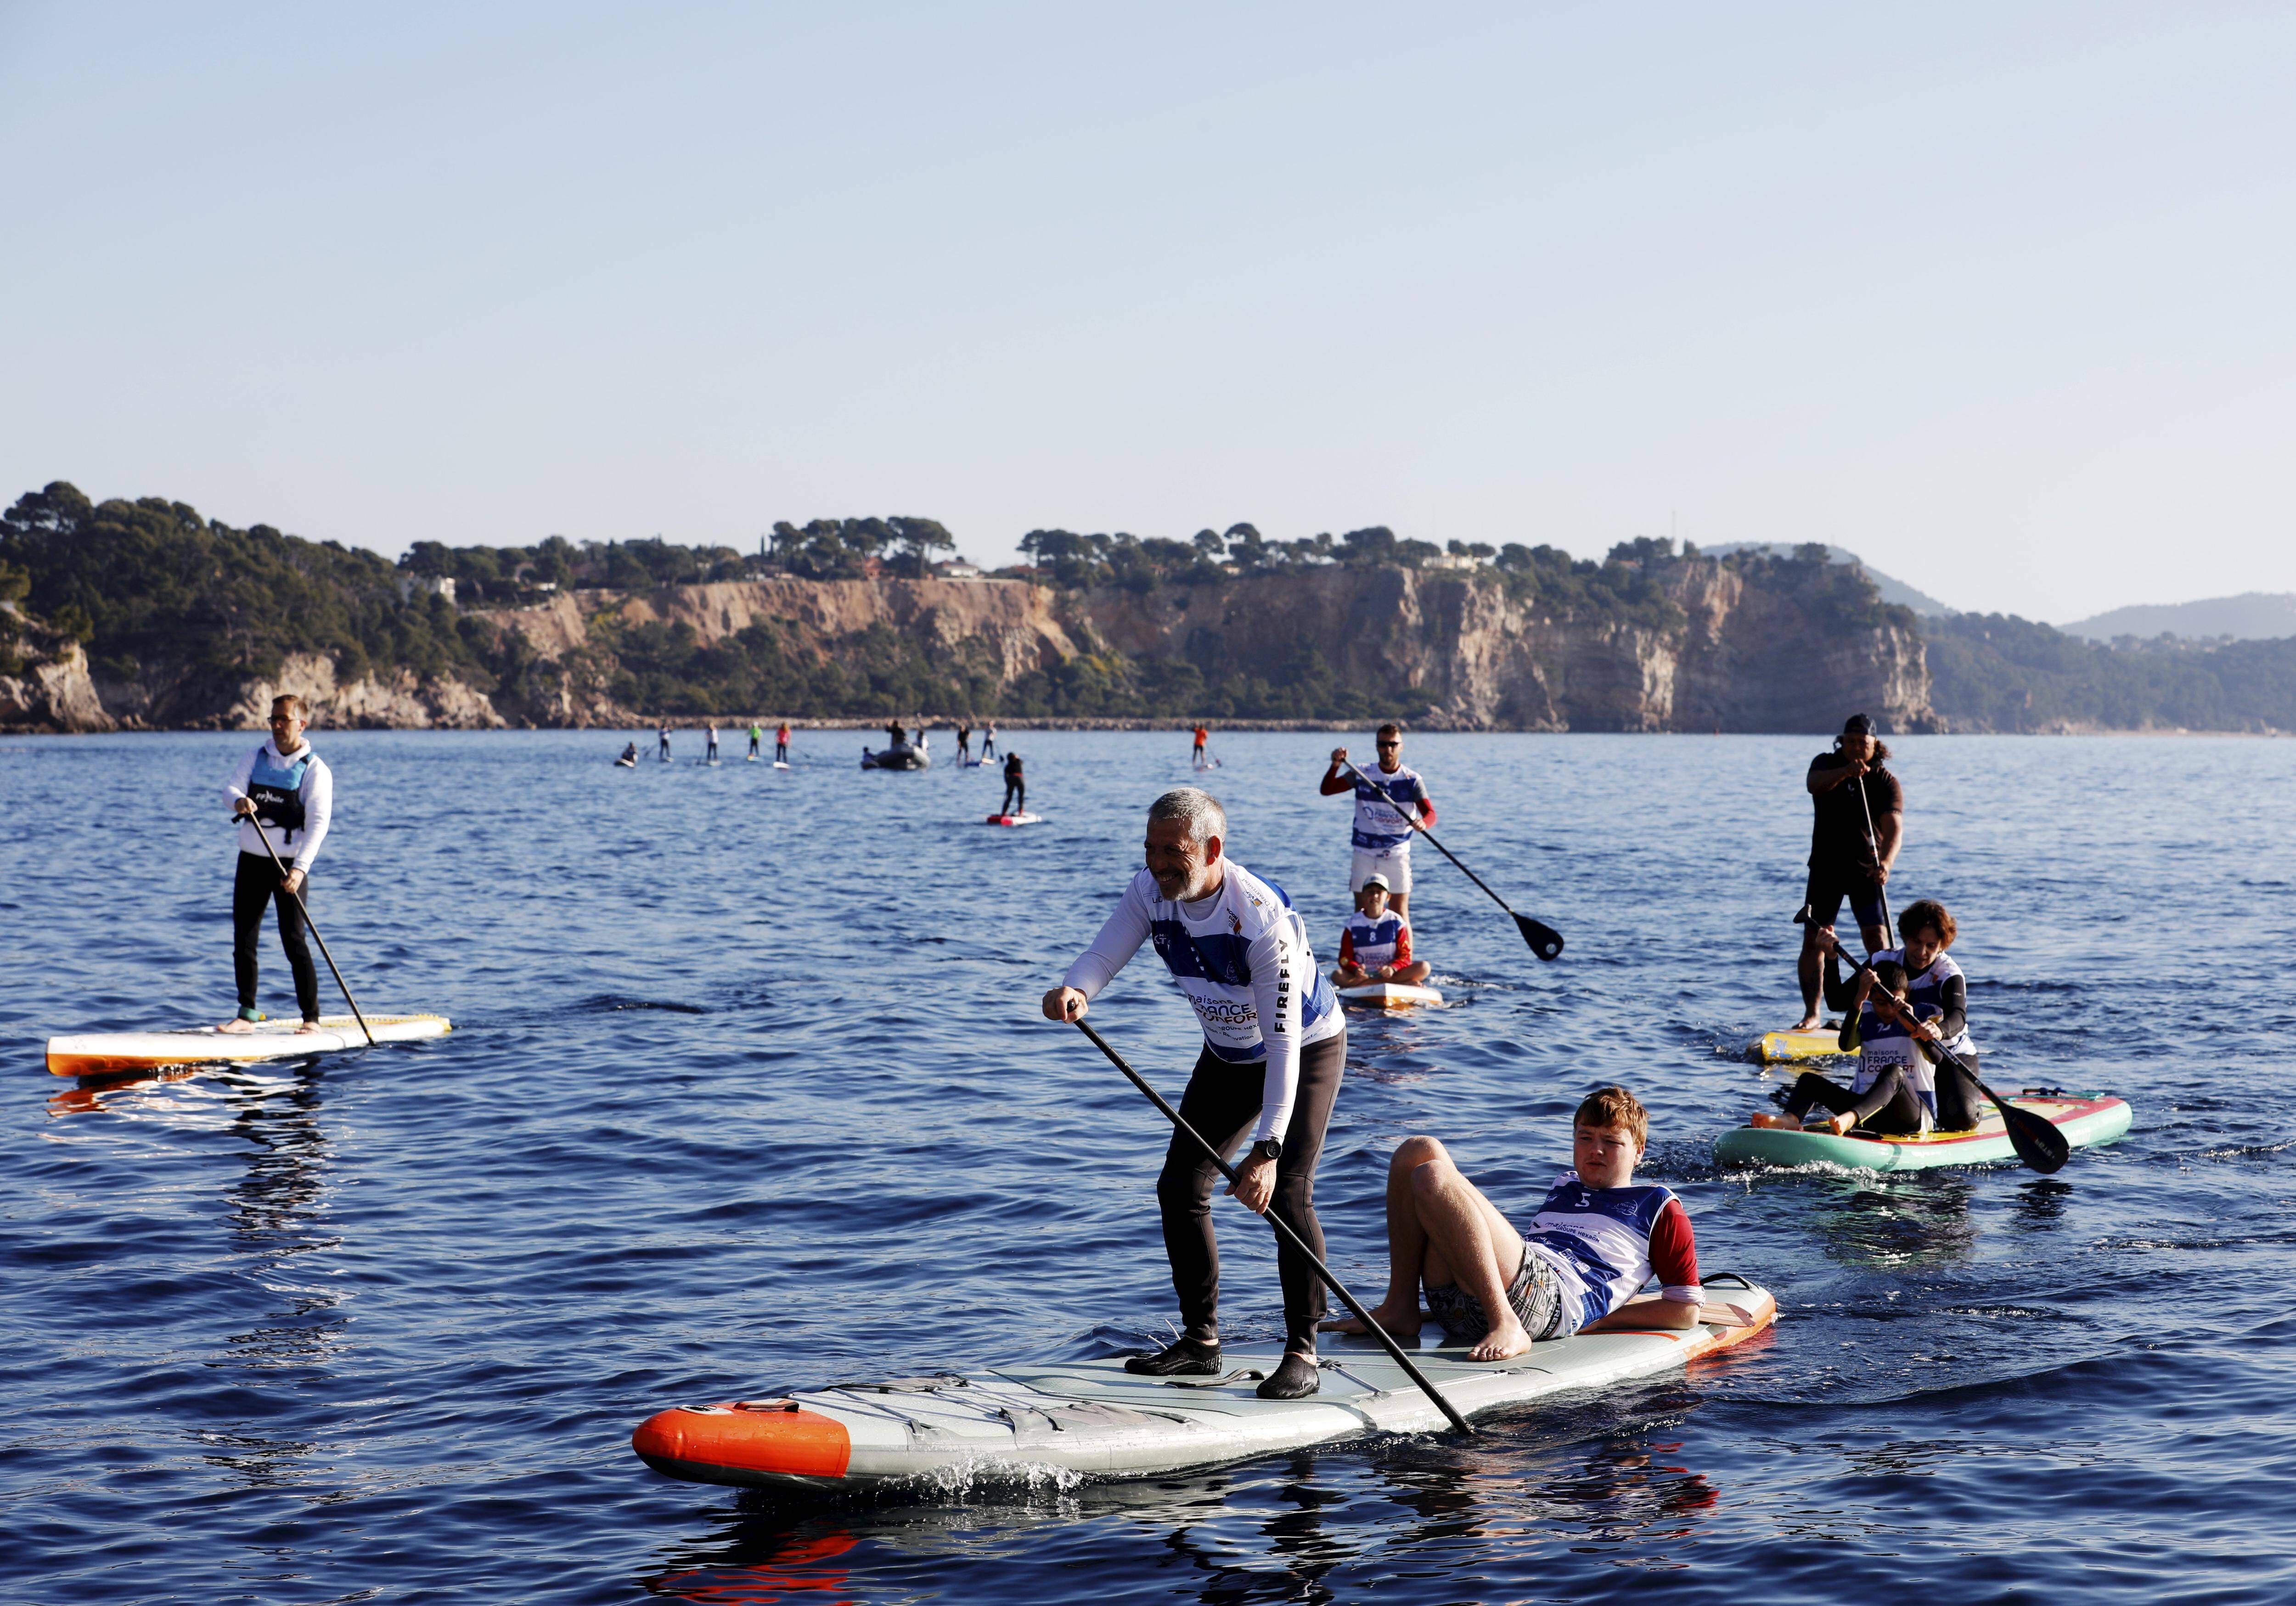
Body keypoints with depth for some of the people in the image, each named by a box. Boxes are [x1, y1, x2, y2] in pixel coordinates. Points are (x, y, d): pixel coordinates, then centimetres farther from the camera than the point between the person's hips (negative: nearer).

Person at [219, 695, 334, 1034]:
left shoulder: (315, 770, -5)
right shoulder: (256, 758, 10)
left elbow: (318, 822, -13)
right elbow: (232, 787, -3)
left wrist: (300, 868, -25)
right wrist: (239, 801, -29)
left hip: (289, 863, -5)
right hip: (251, 859, 5)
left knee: (294, 940, -9)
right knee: (243, 938, 5)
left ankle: (311, 1018, -4)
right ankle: (247, 1015, 12)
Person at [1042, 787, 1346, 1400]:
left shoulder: (1262, 918, -36)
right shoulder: (1150, 893, -17)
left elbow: (1285, 1042, -38)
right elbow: (1102, 954, -25)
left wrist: (1267, 1150, -44)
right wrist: (1073, 989, -52)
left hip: (1307, 1051, -7)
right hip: (1229, 1055, 7)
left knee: (1285, 1194, -19)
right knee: (1180, 1187, 2)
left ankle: (1302, 1354, -9)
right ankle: (1201, 1343, 14)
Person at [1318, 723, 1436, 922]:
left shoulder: (1412, 780, -3)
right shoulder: (1362, 776, 0)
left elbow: (1430, 813, -13)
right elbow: (1327, 790, -8)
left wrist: (1423, 822, -38)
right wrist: (1336, 765, -26)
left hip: (1397, 855, -1)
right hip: (1365, 853, 1)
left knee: (1400, 914, -3)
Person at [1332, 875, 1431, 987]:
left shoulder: (1395, 922, 5)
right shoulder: (1353, 923, 4)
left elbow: (1404, 955, -1)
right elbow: (1345, 958, 0)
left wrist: (1393, 969, -22)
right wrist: (1356, 970, -23)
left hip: (1389, 974, 0)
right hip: (1363, 974, 0)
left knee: (1424, 967, -22)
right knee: (1337, 976, -32)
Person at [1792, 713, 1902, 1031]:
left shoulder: (1887, 783, -6)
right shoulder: (1827, 764, 0)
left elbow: (1894, 829, -20)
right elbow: (1814, 784, -24)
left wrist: (1885, 864, -39)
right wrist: (1845, 772, -44)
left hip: (1867, 872, -1)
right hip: (1826, 868, 2)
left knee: (1877, 941, -11)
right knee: (1813, 941, -3)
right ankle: (1811, 1013, 4)